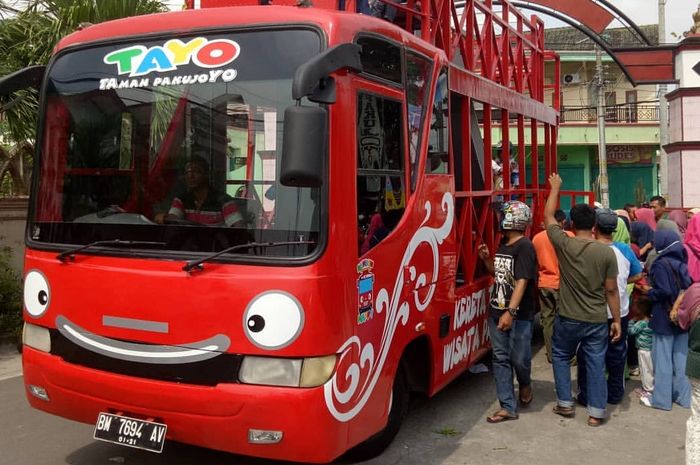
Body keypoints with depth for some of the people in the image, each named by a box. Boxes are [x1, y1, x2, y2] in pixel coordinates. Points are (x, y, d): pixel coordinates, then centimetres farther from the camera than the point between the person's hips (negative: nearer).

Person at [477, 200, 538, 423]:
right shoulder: (503, 244, 11)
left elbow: (522, 281, -22)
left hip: (519, 315, -8)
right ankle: (508, 407, 13)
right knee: (501, 359, 7)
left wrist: (511, 312, -29)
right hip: (497, 312, 8)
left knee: (519, 359, 2)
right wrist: (486, 259, 6)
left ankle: (525, 384, 35)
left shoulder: (524, 247, -14)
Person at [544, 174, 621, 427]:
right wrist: (616, 320, 5)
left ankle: (565, 404, 24)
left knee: (560, 357, 20)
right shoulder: (607, 252, -9)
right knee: (596, 364, 9)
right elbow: (611, 290, -5)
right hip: (597, 321, 1)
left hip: (568, 319, 0)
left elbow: (548, 216, 3)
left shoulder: (564, 245, -12)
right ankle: (596, 413, 14)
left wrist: (555, 187, 16)